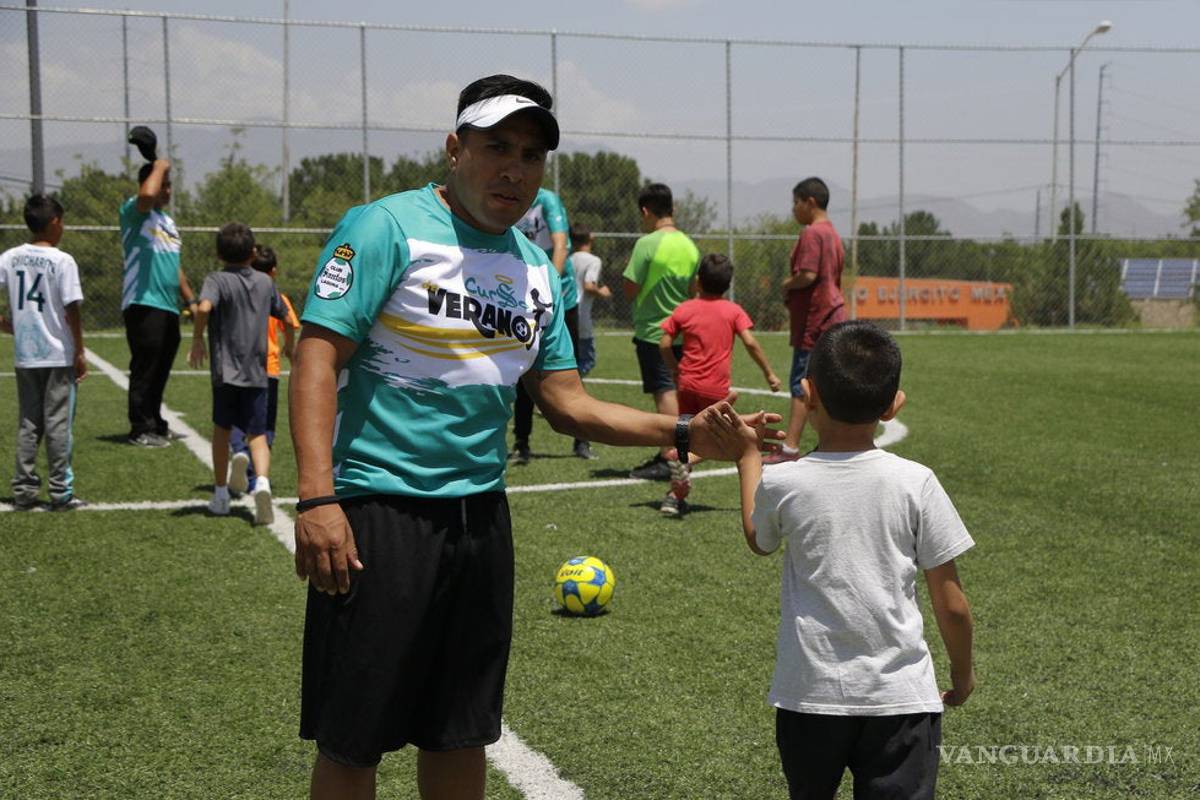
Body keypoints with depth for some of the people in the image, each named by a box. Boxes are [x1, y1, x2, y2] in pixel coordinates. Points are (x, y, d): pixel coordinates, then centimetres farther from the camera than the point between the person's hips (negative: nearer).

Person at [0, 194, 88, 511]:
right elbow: (71, 310, -12)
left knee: (27, 423, 12)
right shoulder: (63, 261, -11)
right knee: (58, 423, 2)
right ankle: (61, 492, 5)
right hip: (58, 355, -4)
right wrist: (79, 353, -4)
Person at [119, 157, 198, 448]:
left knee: (160, 371, 13)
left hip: (168, 307, 8)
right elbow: (147, 195, -30)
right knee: (144, 369, -6)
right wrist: (159, 168, -14)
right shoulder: (134, 212, -5)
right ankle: (141, 430, -2)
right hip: (143, 304, -8)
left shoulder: (168, 221, 22)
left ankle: (156, 424, 22)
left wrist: (191, 301, 24)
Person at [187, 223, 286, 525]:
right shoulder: (265, 282, 8)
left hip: (226, 370, -2)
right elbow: (285, 316, 19)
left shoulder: (218, 280, -6)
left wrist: (197, 339, -12)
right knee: (257, 434, 0)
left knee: (222, 430, 15)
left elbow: (204, 307, -27)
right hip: (257, 372, 2)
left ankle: (221, 495, 22)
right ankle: (262, 481, -28)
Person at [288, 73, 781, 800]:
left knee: (462, 736, 15)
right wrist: (316, 496, -24)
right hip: (380, 511, -6)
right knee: (352, 740, 0)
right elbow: (318, 357, -14)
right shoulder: (388, 228, -9)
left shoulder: (537, 268, 12)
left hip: (481, 513, 6)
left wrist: (684, 433, 1)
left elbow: (567, 405, 13)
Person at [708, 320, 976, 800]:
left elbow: (758, 541, 18)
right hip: (901, 697, -1)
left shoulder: (781, 484, -8)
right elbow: (951, 604, -3)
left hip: (809, 694, 1)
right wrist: (962, 672, 15)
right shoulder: (916, 483, -8)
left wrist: (747, 458, 28)